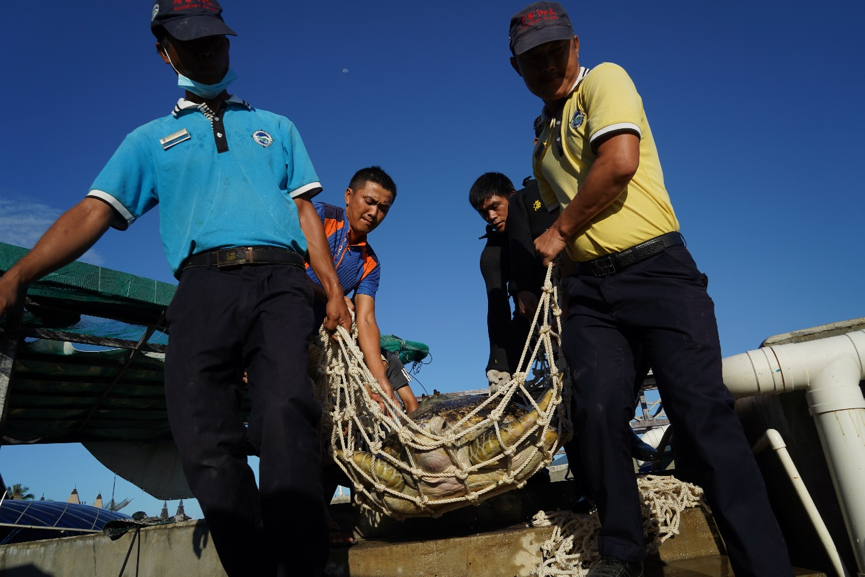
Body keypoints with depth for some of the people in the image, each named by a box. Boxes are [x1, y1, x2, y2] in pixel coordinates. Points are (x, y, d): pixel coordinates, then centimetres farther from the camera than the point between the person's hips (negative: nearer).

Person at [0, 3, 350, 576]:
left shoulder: (276, 127, 28)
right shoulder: (151, 139, 27)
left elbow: (306, 211, 20)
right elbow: (94, 211, 14)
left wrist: (334, 289, 7)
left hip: (278, 280, -1)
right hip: (202, 286, 1)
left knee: (285, 412, -25)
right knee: (205, 445, -13)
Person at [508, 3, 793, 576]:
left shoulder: (604, 80, 5)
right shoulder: (543, 141, 25)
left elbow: (619, 163, -13)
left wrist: (560, 232, -2)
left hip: (657, 269, -5)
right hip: (591, 290, 5)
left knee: (702, 410, -13)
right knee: (597, 412, -10)